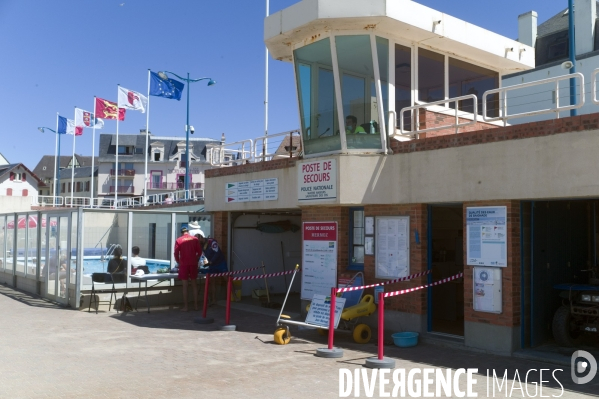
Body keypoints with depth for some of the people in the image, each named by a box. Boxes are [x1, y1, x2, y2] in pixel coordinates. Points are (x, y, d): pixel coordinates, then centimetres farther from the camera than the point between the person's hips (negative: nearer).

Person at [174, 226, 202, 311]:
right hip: (193, 264, 2)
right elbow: (199, 251, 4)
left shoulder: (178, 240, 0)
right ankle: (196, 305, 11)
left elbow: (176, 253, -4)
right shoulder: (195, 239, 5)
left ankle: (185, 306, 2)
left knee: (185, 285, 1)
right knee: (194, 284, 10)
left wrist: (179, 262, 11)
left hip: (183, 264, -2)